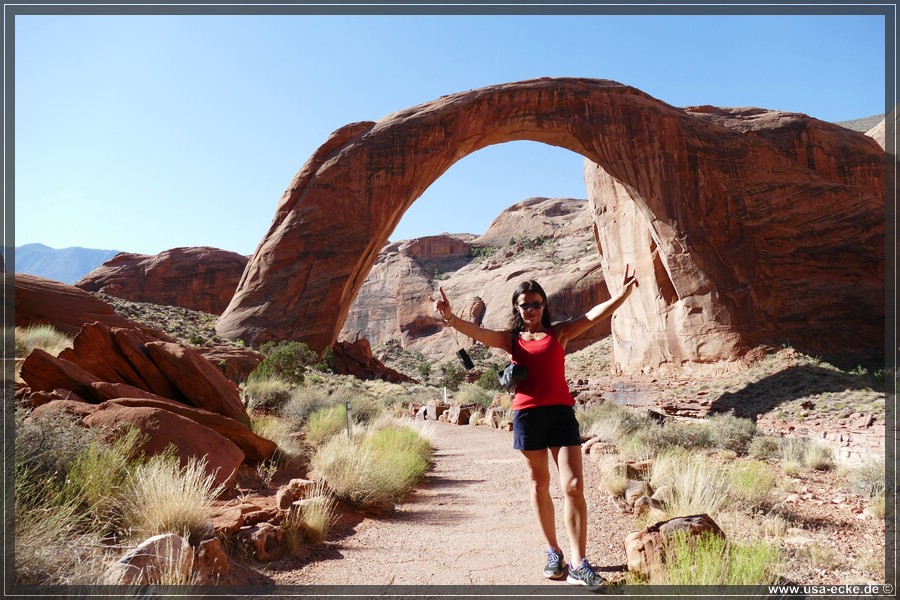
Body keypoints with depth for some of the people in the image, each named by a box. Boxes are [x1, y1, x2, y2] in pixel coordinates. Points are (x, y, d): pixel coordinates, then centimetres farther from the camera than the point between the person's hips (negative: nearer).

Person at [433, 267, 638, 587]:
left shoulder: (558, 332, 9)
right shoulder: (512, 339, 8)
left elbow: (592, 316, -3)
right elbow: (477, 332, -7)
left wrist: (621, 294, -18)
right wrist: (451, 319, -26)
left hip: (561, 413, -1)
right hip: (527, 414, 1)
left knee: (574, 485, -8)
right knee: (539, 485, 12)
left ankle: (579, 565, 0)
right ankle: (554, 553, 28)